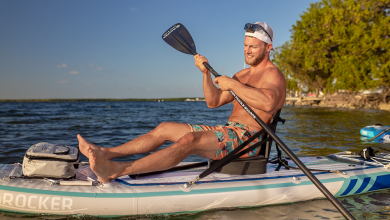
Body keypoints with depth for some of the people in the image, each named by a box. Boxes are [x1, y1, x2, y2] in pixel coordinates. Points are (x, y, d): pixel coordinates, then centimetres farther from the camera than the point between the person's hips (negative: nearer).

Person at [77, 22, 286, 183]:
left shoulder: (273, 74, -6)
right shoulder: (242, 74, 21)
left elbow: (268, 102, -31)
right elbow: (213, 102, 14)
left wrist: (232, 85, -24)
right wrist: (206, 73, 0)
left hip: (247, 139, -9)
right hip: (228, 132, 9)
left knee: (189, 140, -32)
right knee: (165, 128, -1)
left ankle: (115, 171, -39)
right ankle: (105, 154, -6)